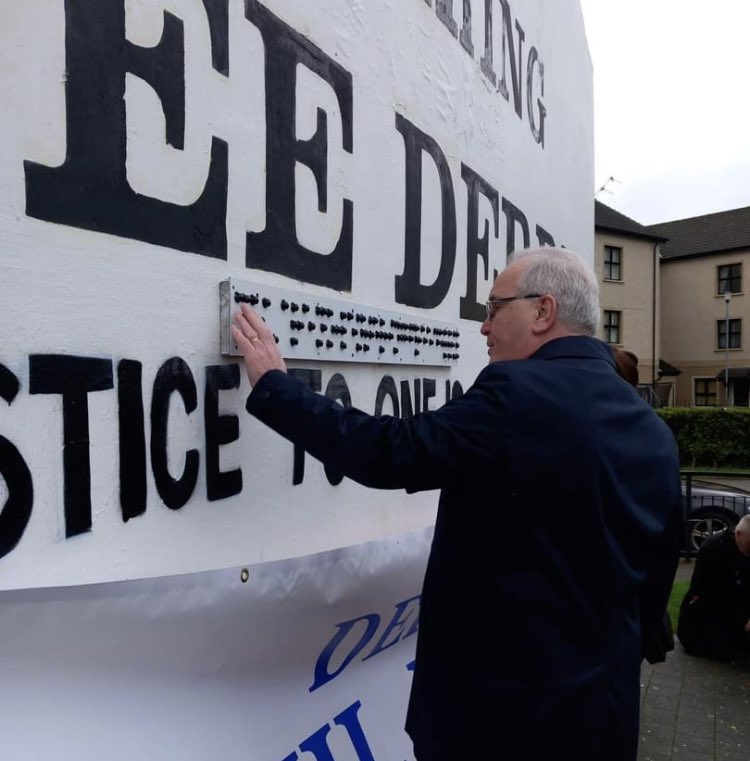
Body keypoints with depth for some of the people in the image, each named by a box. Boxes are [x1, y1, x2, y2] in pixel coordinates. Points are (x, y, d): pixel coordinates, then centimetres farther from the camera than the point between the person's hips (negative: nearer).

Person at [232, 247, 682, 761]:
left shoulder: (520, 394, -23)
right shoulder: (653, 429, 1)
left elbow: (388, 454, -24)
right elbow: (656, 575, 8)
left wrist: (273, 386, -14)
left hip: (503, 708, -7)